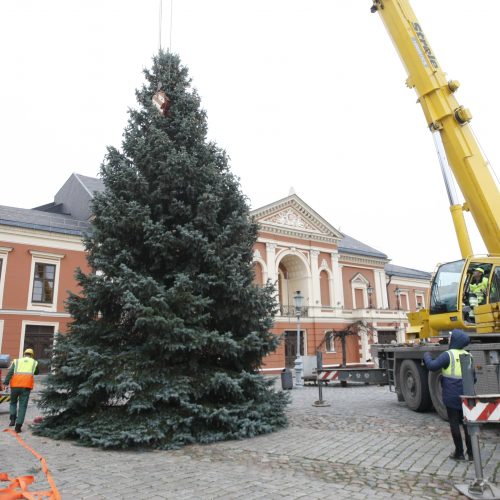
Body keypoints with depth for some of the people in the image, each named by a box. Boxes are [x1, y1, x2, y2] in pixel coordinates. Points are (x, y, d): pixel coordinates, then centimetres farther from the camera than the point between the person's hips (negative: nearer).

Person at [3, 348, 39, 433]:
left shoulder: (16, 361, 14)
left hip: (15, 385, 1)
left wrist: (6, 382, -6)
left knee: (13, 403, 23)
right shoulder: (34, 362, 15)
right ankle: (18, 426, -1)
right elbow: (36, 372, 29)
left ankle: (13, 418, 4)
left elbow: (10, 372, 1)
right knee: (23, 406, 4)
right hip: (26, 386, -1)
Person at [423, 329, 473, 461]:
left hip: (452, 396, -5)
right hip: (465, 396, 6)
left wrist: (426, 356, -4)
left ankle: (459, 453, 13)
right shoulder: (468, 356, 5)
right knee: (467, 423, 13)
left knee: (454, 423, 6)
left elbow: (432, 366, -22)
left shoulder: (448, 355, -15)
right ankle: (472, 453, 16)